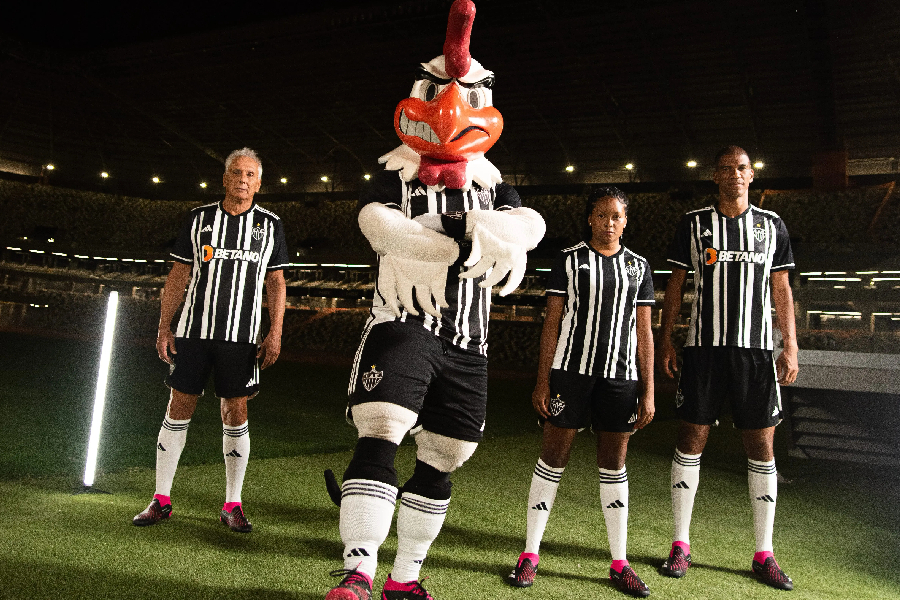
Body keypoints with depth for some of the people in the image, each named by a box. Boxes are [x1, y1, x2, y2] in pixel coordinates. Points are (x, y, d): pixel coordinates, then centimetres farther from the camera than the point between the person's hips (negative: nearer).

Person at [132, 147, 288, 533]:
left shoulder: (269, 225, 6)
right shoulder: (199, 219, 7)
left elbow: (276, 282, 6)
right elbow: (179, 275, 9)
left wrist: (276, 333, -2)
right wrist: (164, 327, 3)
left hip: (241, 335, -1)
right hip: (193, 329, 1)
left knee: (235, 413, 0)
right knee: (179, 408, 4)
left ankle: (232, 504, 11)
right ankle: (161, 500, 16)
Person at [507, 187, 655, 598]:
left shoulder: (638, 267, 11)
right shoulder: (569, 259, 4)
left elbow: (644, 332, 10)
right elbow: (552, 323, 2)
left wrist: (648, 392, 5)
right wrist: (542, 381, -4)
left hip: (621, 376, 2)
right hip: (570, 369, -2)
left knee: (614, 465, 9)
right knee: (553, 458, 1)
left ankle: (619, 563, 19)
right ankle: (530, 555, 12)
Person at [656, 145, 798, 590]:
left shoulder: (772, 226, 10)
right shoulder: (694, 224, 6)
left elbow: (782, 291, 11)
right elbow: (675, 285, 7)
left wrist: (791, 347, 4)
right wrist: (665, 340, 1)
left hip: (755, 350, 2)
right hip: (703, 348, -1)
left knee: (762, 448, 3)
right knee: (690, 441, 0)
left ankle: (764, 554, 15)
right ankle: (681, 545, 13)